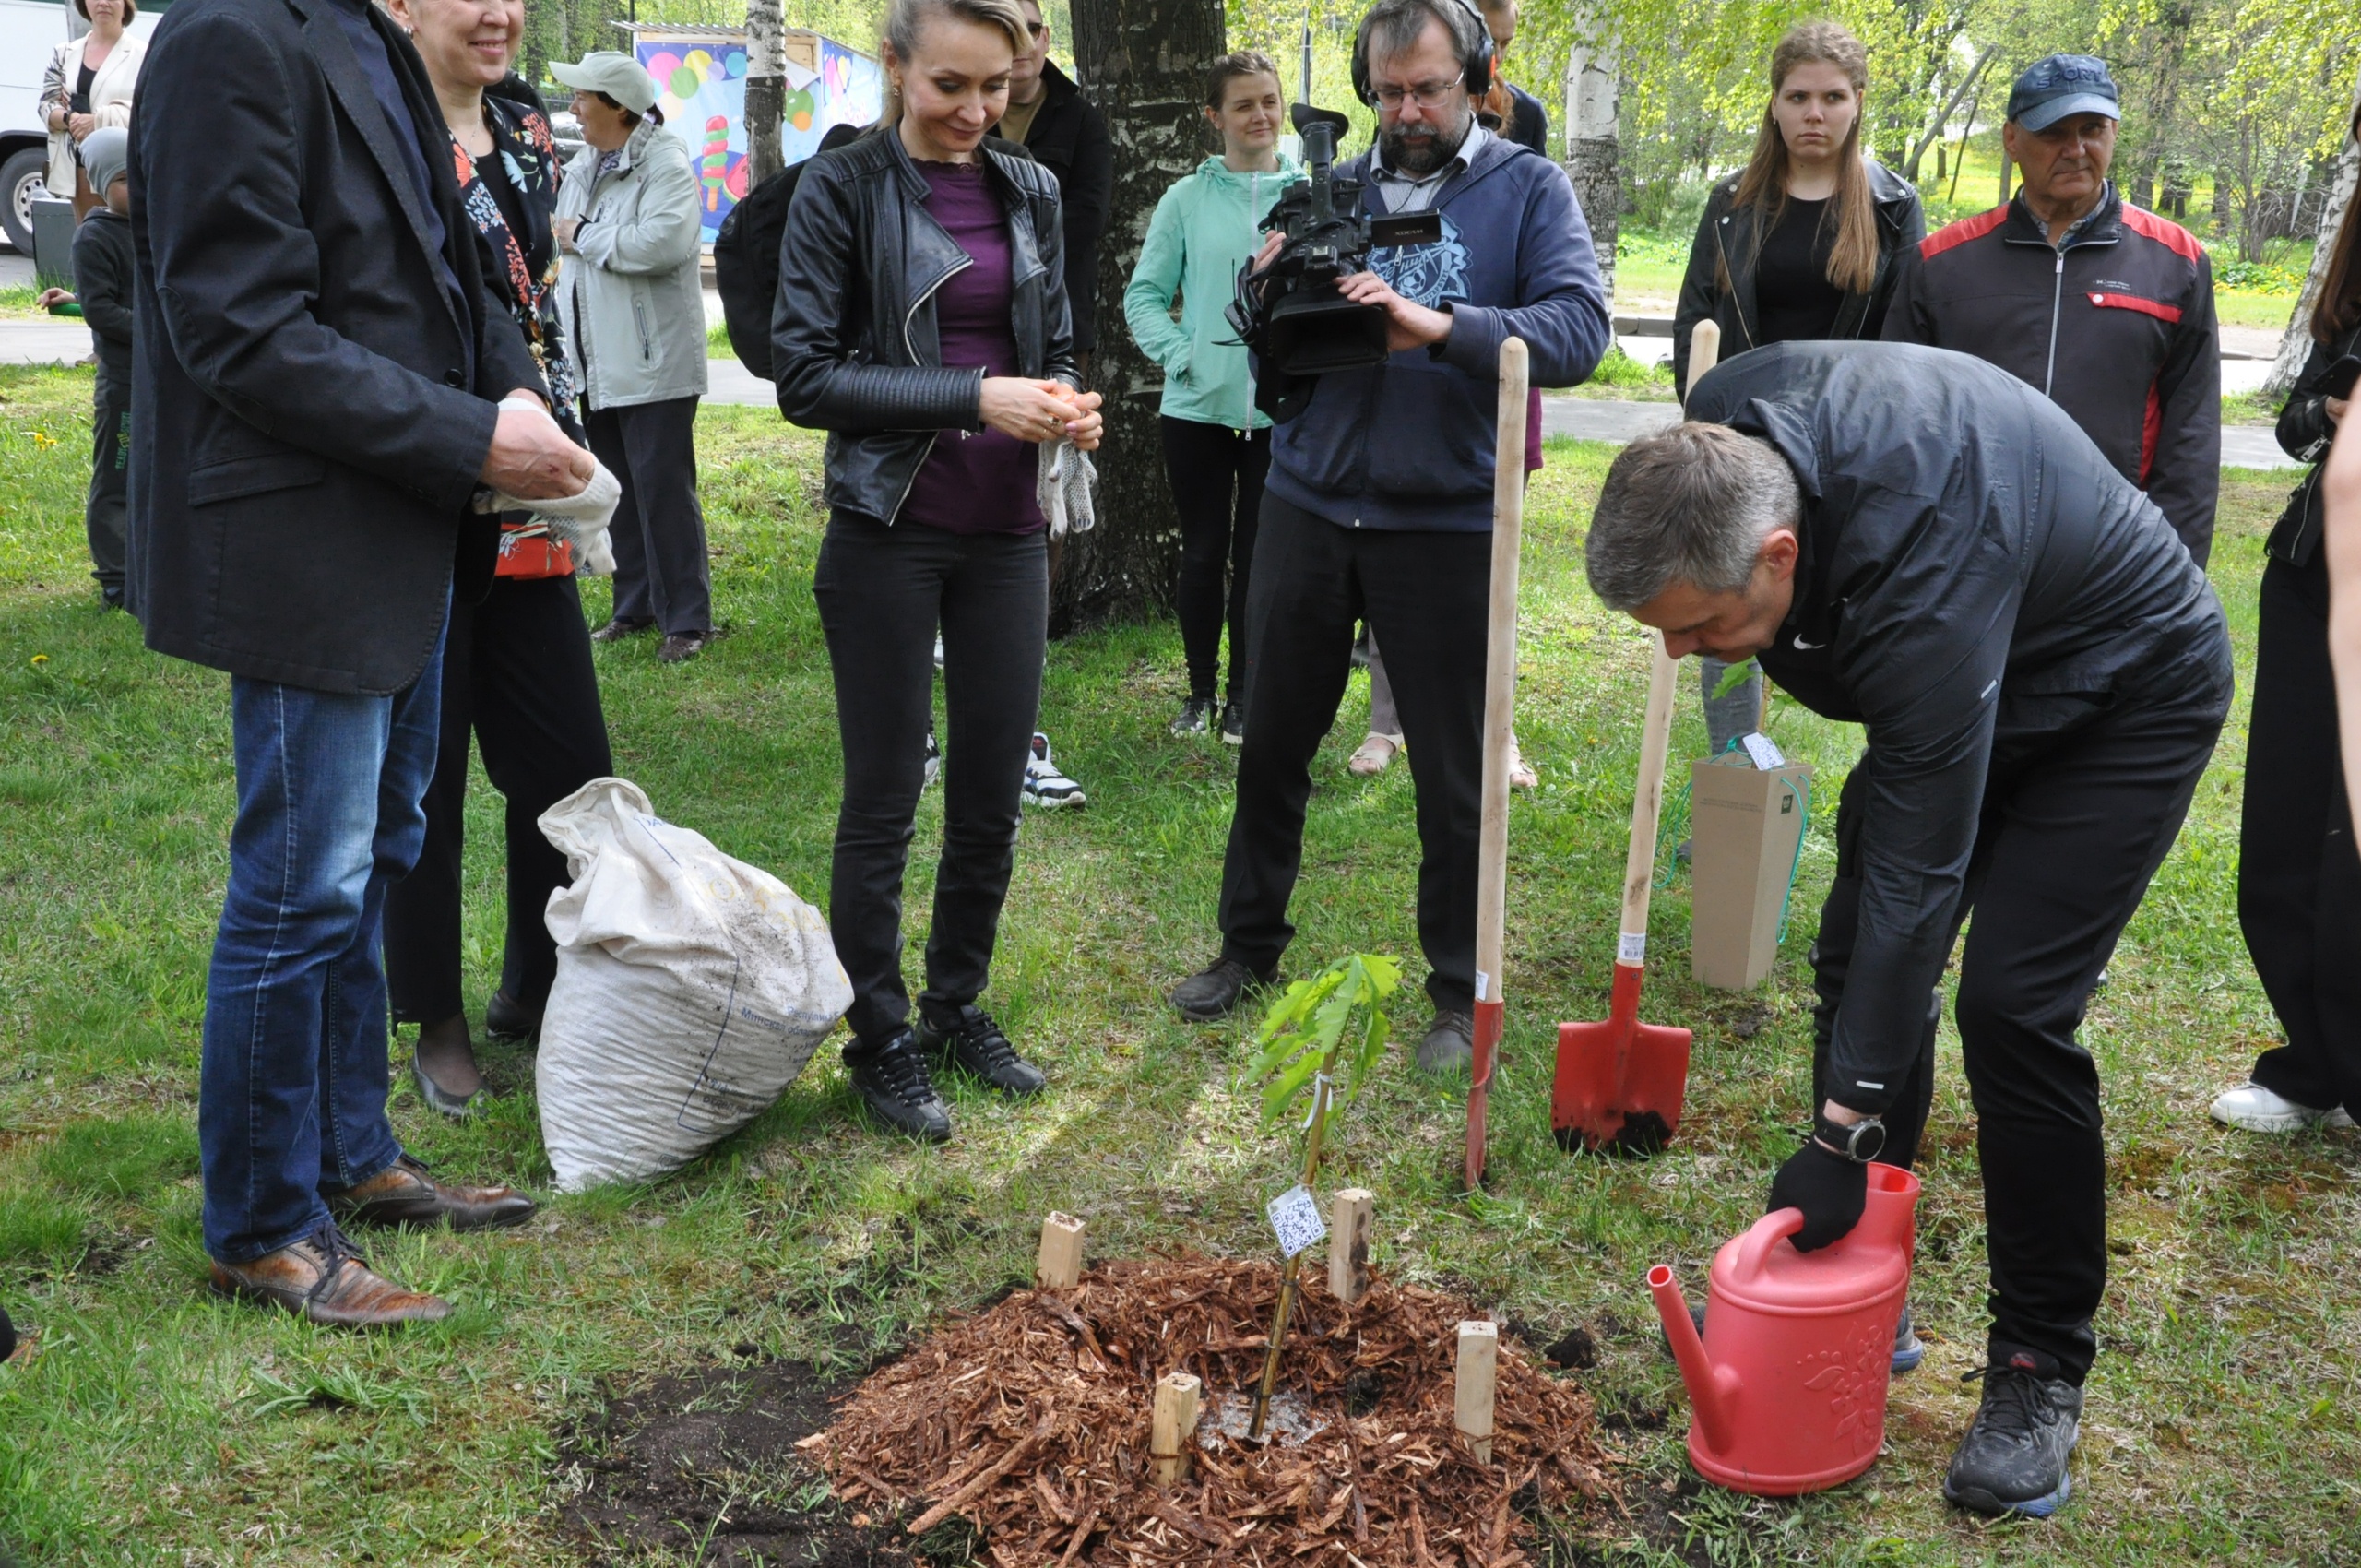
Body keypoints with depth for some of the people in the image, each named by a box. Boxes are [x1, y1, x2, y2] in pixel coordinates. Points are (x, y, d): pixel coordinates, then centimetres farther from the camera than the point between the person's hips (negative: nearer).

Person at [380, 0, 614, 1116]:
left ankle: (536, 990, 29)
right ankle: (436, 1022, 21)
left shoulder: (526, 130, 11)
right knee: (422, 780, 5)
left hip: (525, 514, 7)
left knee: (570, 767, 11)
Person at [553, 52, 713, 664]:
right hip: (595, 363, 8)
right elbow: (559, 236, 25)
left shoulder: (665, 164, -11)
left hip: (652, 362, -8)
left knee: (663, 491, -5)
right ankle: (635, 607, 24)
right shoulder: (581, 167, 14)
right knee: (617, 492, 13)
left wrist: (583, 236, -15)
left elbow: (662, 242, -26)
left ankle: (687, 619, 3)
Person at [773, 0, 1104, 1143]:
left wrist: (1069, 404, -6)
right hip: (889, 533, -5)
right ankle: (880, 1041, 18)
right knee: (883, 801, 4)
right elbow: (803, 373, -11)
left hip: (1007, 531, 5)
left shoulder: (1030, 193, 9)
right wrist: (973, 397, -20)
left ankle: (958, 1010, 28)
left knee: (992, 793, 11)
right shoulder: (844, 188, -6)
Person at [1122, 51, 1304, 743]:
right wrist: (1179, 354, -10)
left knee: (1258, 557, 7)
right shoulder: (1187, 199, 1)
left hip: (1281, 410, 0)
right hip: (1198, 407, 0)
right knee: (1202, 554, 9)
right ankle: (1199, 691, 23)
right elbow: (1145, 295, 4)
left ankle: (1243, 697, 20)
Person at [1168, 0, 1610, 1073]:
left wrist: (1440, 327, -31)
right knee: (1271, 742, 13)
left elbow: (1579, 329, -17)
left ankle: (1460, 989, 22)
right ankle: (1250, 945, 32)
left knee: (1454, 774, 6)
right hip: (1307, 506, 4)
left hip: (1444, 527, -3)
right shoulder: (1334, 190, 10)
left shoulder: (1527, 190, -1)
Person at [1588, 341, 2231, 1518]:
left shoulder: (1919, 575, -43)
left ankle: (2040, 1373, -1)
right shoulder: (1715, 436, -23)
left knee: (2011, 1004, -17)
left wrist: (1844, 1131, -32)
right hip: (1937, 688, 8)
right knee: (1856, 958, 2)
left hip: (2123, 700, -8)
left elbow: (1917, 876, -37)